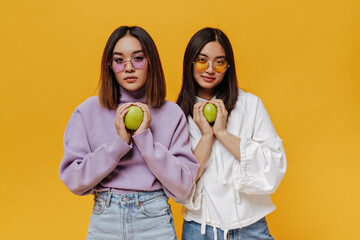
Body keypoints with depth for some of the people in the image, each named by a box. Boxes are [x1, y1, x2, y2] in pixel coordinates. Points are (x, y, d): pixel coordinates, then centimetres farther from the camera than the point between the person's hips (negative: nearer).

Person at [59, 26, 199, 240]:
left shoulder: (172, 114, -5)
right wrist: (119, 143, -18)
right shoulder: (88, 111, -4)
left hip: (155, 221, 0)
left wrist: (145, 138, -17)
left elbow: (182, 187, -9)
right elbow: (73, 181, -7)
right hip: (104, 222, 1)